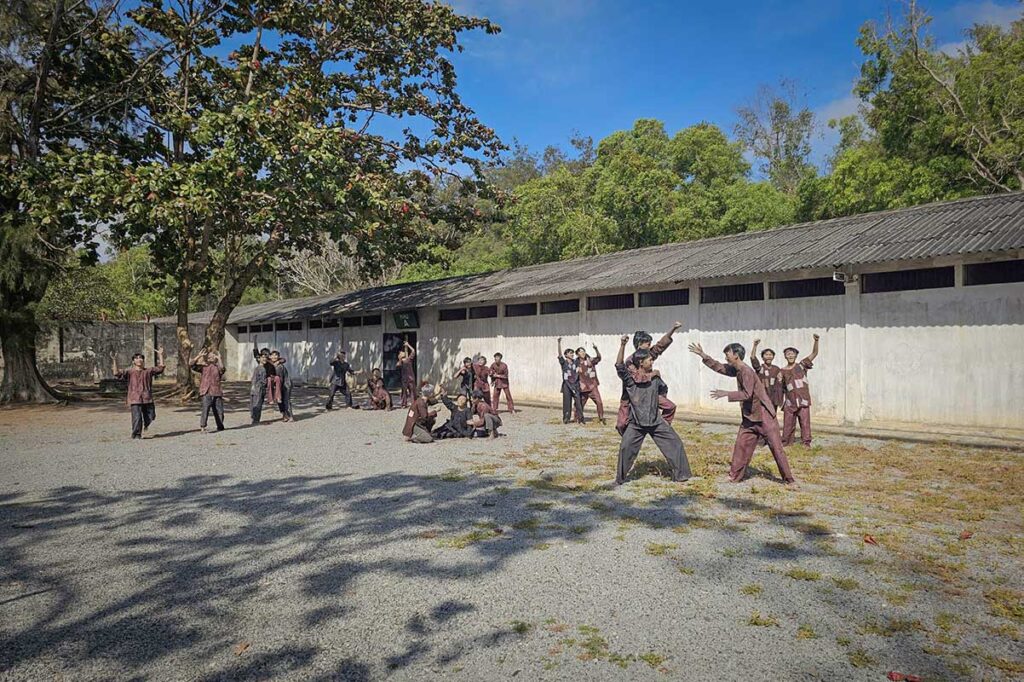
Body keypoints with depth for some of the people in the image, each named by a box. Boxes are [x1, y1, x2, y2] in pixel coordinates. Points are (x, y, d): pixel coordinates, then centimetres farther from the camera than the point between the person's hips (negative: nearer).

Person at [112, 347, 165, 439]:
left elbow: (160, 368, 10)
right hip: (135, 399, -3)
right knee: (137, 417, -11)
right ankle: (136, 434, 4)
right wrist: (114, 361, -15)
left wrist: (160, 355, 8)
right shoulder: (129, 372, 2)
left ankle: (145, 424, 43)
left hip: (147, 398, 3)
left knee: (150, 417, 9)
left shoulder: (149, 371, 10)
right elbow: (117, 374, -9)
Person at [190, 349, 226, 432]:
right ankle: (202, 427, -17)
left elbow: (223, 369, -13)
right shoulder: (203, 366, 7)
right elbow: (191, 363, -5)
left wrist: (219, 359, -11)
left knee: (219, 410, 8)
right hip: (206, 391, -3)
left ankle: (220, 426, 24)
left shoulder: (218, 367, 11)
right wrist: (199, 355, -7)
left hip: (217, 392, 3)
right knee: (206, 407, -19)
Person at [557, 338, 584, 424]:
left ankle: (579, 419, 3)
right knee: (567, 402, 1)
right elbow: (560, 354, -14)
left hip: (575, 385, 3)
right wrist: (559, 343, -26)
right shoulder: (564, 362, -1)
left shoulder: (576, 362, 10)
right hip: (567, 385, -3)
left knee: (578, 402, -4)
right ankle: (565, 419, 12)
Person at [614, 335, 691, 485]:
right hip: (636, 422, -3)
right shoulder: (629, 378, -9)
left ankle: (680, 474, 17)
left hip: (656, 420, 3)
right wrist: (622, 345, -34)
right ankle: (620, 478, 10)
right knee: (626, 447, -9)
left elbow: (664, 390, 21)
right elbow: (619, 366, -27)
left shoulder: (655, 377, 1)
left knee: (675, 443, 2)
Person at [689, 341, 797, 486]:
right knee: (741, 446, 6)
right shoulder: (736, 370, 7)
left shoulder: (746, 371, -21)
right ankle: (735, 477, 11)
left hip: (763, 415, -9)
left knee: (776, 447, -1)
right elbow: (719, 367, 19)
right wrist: (703, 355, 15)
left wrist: (726, 394, -26)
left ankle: (789, 478, 8)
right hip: (749, 416, 9)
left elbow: (747, 395, -26)